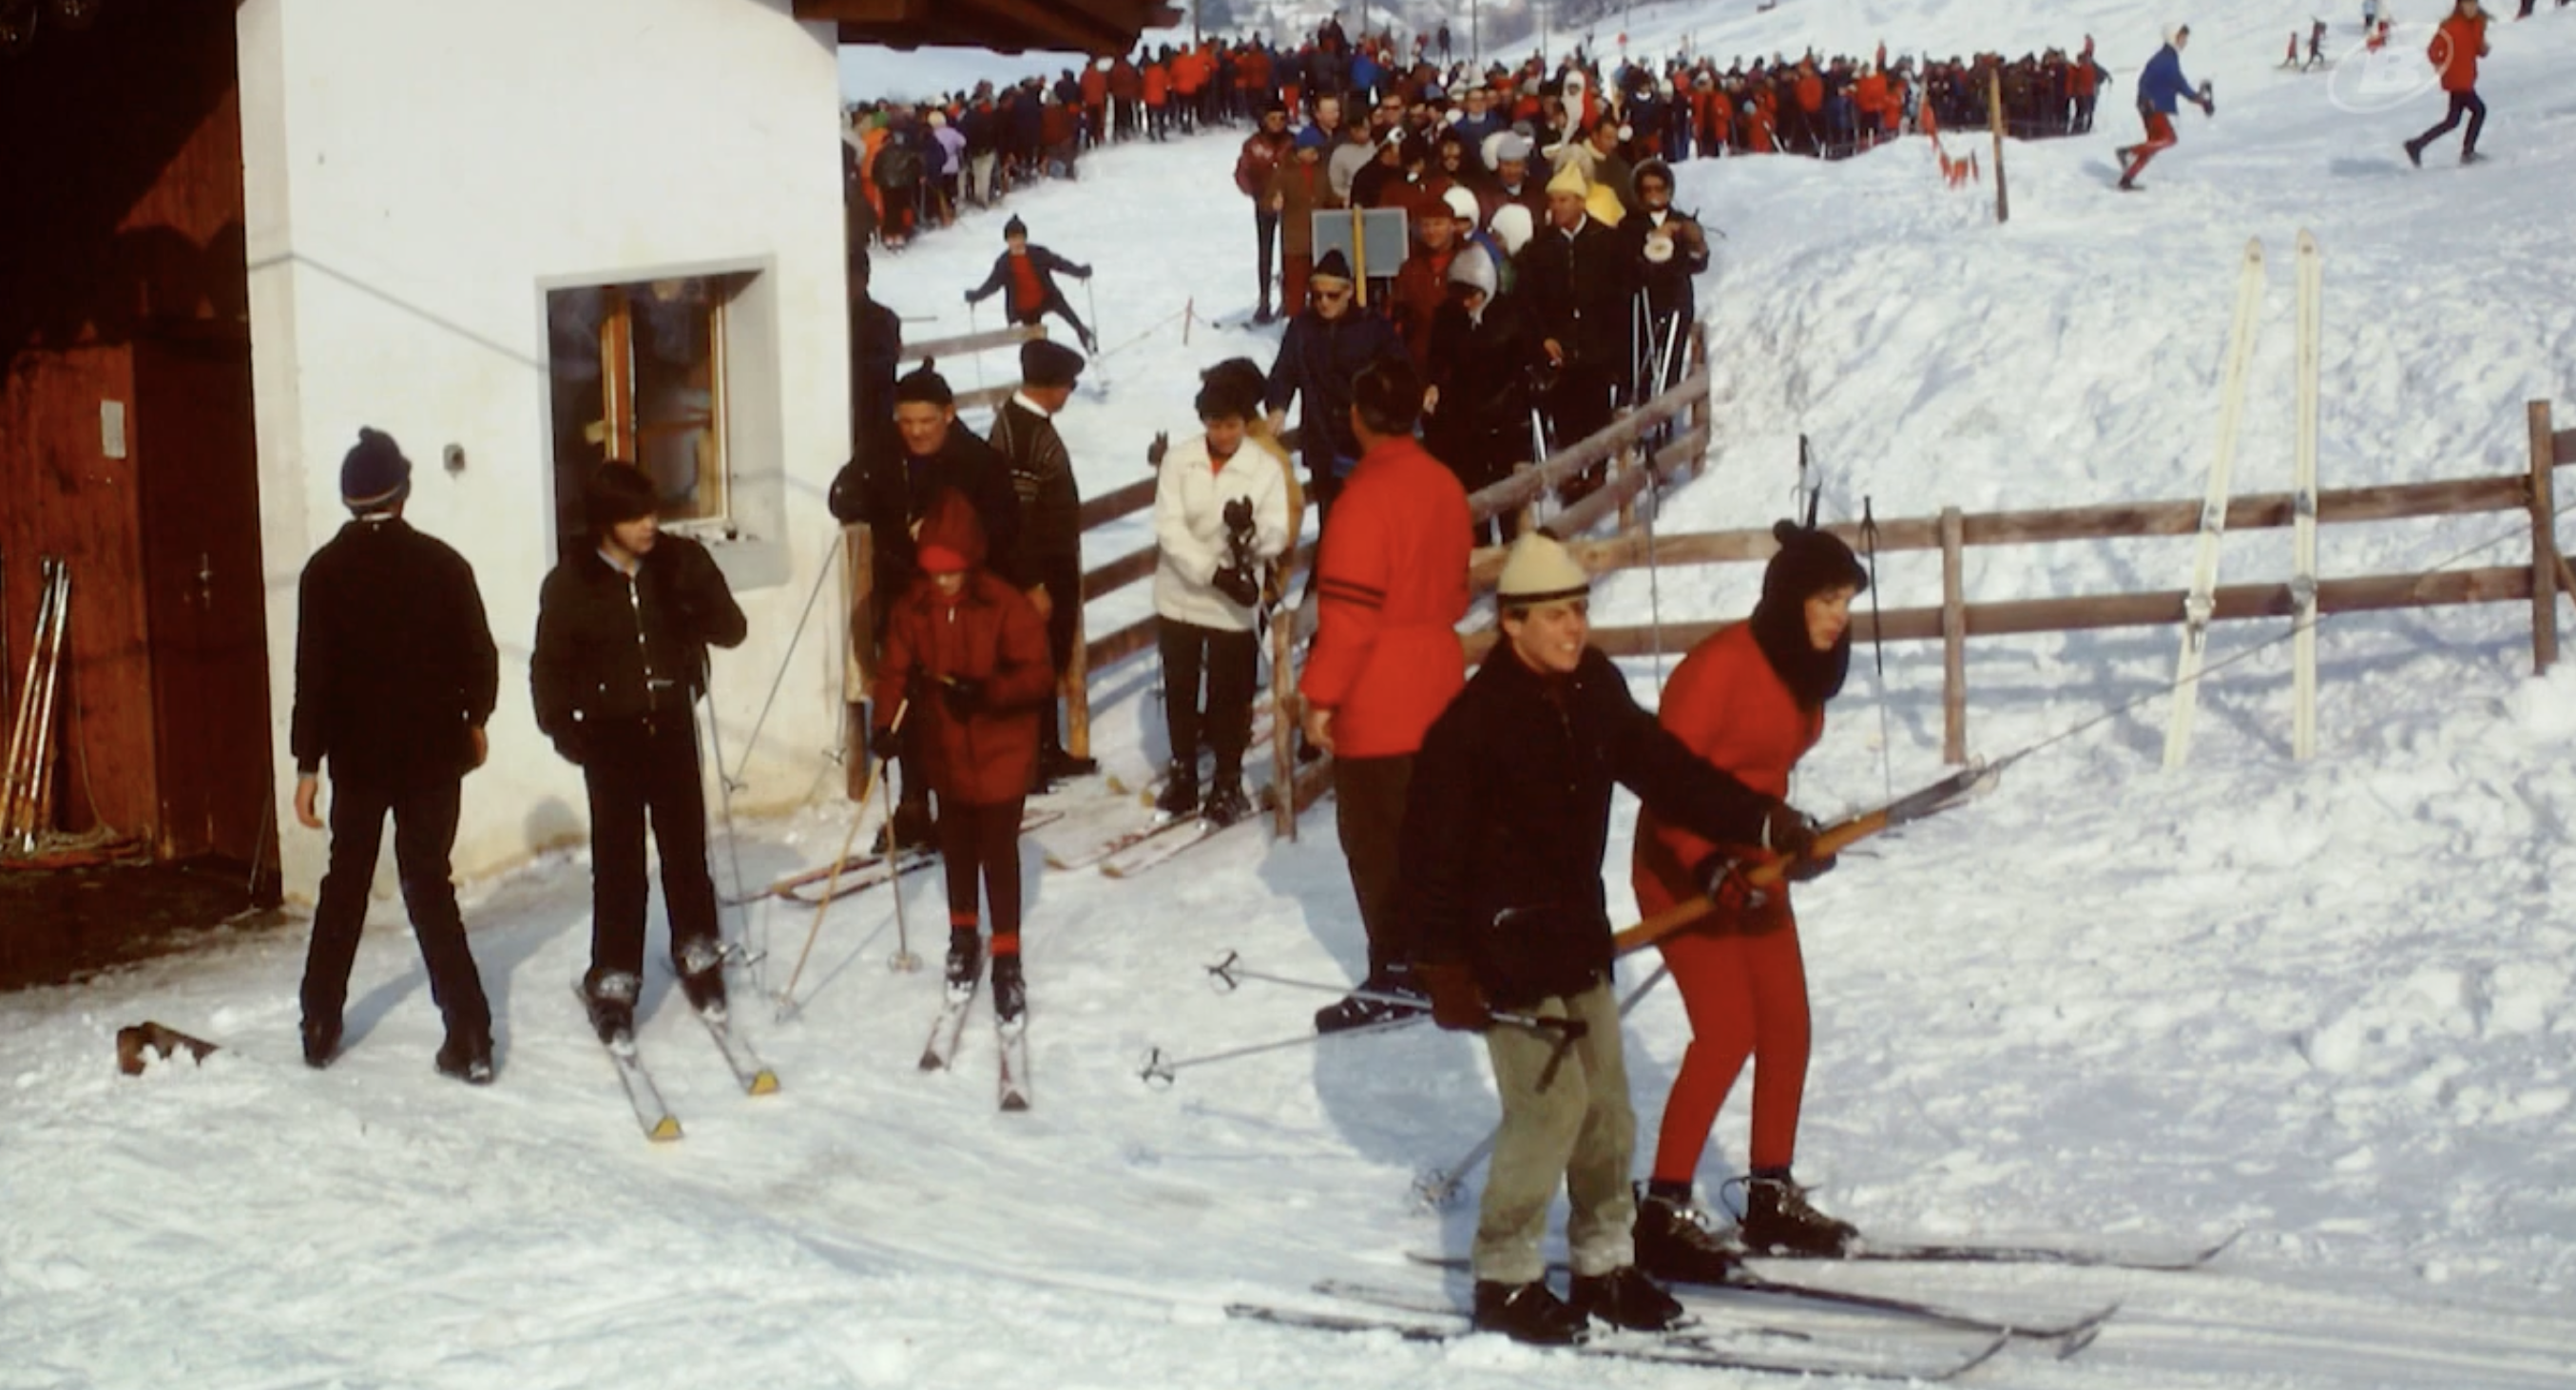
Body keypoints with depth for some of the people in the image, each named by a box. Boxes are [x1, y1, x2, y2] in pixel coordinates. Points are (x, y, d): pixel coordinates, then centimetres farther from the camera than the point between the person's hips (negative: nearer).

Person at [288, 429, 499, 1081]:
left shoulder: (325, 571, -6)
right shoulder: (442, 564, -5)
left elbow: (313, 674, -9)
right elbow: (480, 655, 1)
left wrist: (307, 763, -5)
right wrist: (475, 719, 19)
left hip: (358, 757, 0)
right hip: (433, 752, 0)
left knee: (344, 885, 16)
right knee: (429, 885, 5)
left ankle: (321, 1027, 21)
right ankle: (469, 1037, -4)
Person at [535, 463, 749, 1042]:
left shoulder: (682, 561, -6)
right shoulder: (570, 582, -10)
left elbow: (731, 629, -4)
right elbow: (550, 665, -2)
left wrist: (694, 613, -25)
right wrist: (561, 726, -15)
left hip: (672, 726, 2)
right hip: (610, 733, -2)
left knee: (686, 846, 10)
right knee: (618, 859, -2)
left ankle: (698, 956, 29)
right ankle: (614, 983, 7)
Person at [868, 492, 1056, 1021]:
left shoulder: (1007, 605, -18)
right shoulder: (912, 609, -5)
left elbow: (1039, 675, -17)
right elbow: (895, 671, -2)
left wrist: (987, 692, -32)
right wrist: (885, 726, -17)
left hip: (1001, 753, -4)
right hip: (946, 754, 4)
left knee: (999, 852, -3)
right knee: (956, 848, 20)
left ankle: (1006, 959, 7)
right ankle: (964, 936, 40)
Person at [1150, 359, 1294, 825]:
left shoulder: (1267, 467, -10)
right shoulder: (1179, 460, -7)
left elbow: (1277, 537, -14)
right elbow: (1169, 528, -14)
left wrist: (1250, 528, -37)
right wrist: (1215, 572, -23)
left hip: (1236, 603, -2)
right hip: (1180, 595, 2)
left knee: (1230, 694, 7)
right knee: (1179, 688, 14)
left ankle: (1228, 782, 22)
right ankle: (1182, 774, 30)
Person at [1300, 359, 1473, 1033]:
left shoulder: (1368, 497, -21)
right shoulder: (1444, 485, 4)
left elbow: (1349, 610, -22)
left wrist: (1321, 693, -17)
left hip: (1377, 705, -8)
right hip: (1435, 690, 8)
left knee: (1374, 838, 0)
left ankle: (1394, 976, 3)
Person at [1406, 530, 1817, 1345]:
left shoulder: (1596, 691, 1)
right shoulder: (1473, 723, -19)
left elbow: (1664, 769, 10)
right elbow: (1433, 852, -17)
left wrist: (1761, 822, 1)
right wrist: (1445, 969, -18)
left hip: (1579, 940, 7)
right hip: (1507, 949, -7)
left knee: (1608, 1109, 11)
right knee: (1550, 1108, -9)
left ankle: (1605, 1264, 26)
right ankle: (1505, 1282, 6)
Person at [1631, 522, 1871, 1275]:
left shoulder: (1804, 667, 4)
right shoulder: (1723, 664, -23)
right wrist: (1708, 866, -32)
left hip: (1751, 865, 9)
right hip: (1681, 867, -9)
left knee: (1786, 1026, 9)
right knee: (1727, 1030, -14)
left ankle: (1773, 1197, 23)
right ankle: (1662, 1214, -7)